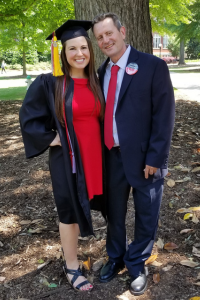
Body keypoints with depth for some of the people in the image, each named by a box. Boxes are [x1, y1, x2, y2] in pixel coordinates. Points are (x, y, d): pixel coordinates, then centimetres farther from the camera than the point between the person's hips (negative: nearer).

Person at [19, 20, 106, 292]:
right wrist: (51, 139, -13)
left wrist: (101, 145, 7)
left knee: (84, 206, 18)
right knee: (70, 211, 9)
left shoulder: (96, 82, 3)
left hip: (96, 157, 5)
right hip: (68, 159, -5)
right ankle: (72, 268, 29)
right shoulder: (48, 83, -12)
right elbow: (28, 119, -6)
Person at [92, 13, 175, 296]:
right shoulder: (102, 72, 7)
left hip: (143, 156, -4)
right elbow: (101, 113, 9)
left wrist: (154, 158, -17)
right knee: (114, 211, 19)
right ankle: (115, 258, 43)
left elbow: (164, 115, -12)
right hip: (111, 155, 5)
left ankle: (136, 265, 36)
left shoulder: (153, 66, -9)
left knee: (145, 215, 12)